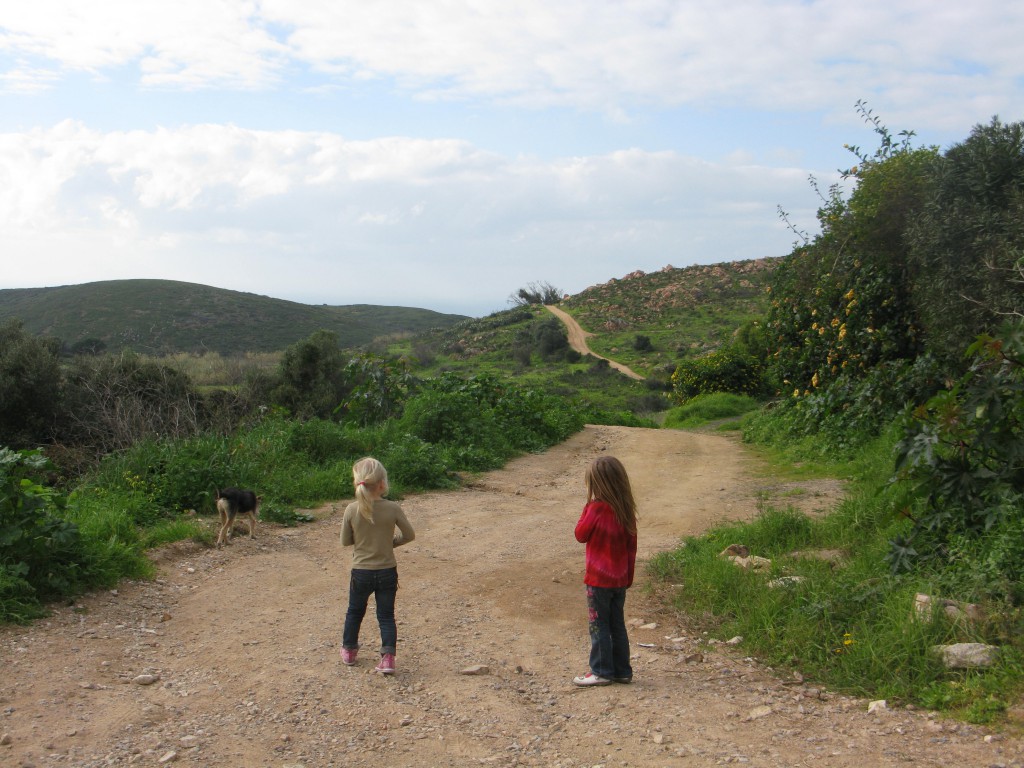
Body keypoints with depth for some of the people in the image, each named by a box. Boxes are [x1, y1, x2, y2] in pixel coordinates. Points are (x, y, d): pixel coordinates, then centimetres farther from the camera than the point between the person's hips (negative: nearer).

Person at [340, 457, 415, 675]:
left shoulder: (351, 510, -14)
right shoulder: (393, 509, -14)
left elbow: (345, 541, -4)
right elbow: (409, 535, -5)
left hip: (361, 572, 1)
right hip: (387, 572, -1)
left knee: (355, 611, 22)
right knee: (386, 615, 10)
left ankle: (349, 650, 38)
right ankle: (388, 657, -1)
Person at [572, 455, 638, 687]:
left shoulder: (597, 508, -18)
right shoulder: (626, 510, 3)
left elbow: (580, 535, -5)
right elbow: (632, 546, 8)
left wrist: (588, 506, -1)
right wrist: (629, 576, 16)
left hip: (599, 580, -7)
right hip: (620, 579, 7)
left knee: (599, 625, 3)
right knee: (617, 625, 15)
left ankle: (601, 671, 8)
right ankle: (622, 670, 21)